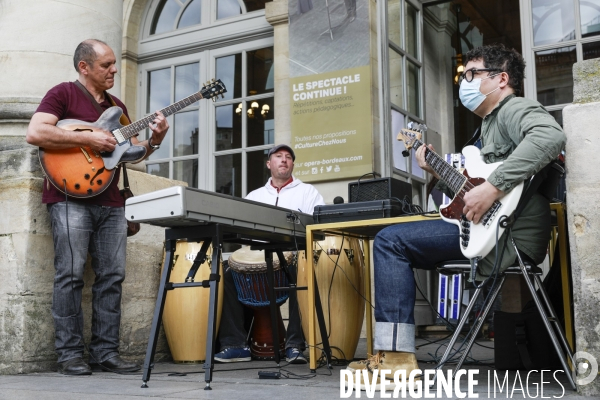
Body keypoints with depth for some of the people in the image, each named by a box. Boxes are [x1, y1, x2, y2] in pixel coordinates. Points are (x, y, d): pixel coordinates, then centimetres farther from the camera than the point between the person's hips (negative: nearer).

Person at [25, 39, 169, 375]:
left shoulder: (117, 106, 22)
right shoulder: (64, 93, 1)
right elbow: (35, 133, -14)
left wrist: (154, 140, 2)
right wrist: (88, 138, -16)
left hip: (111, 202, 7)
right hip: (71, 197, -6)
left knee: (113, 276, 3)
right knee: (71, 275, -7)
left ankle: (106, 352, 10)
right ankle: (70, 354, -1)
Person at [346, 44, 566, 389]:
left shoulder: (515, 109, -6)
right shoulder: (492, 123, 26)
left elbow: (551, 135, -31)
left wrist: (492, 188, -32)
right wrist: (439, 171, 16)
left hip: (508, 233, -11)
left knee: (390, 241, -12)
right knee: (399, 248, 13)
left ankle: (396, 355, -12)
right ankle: (395, 352, 10)